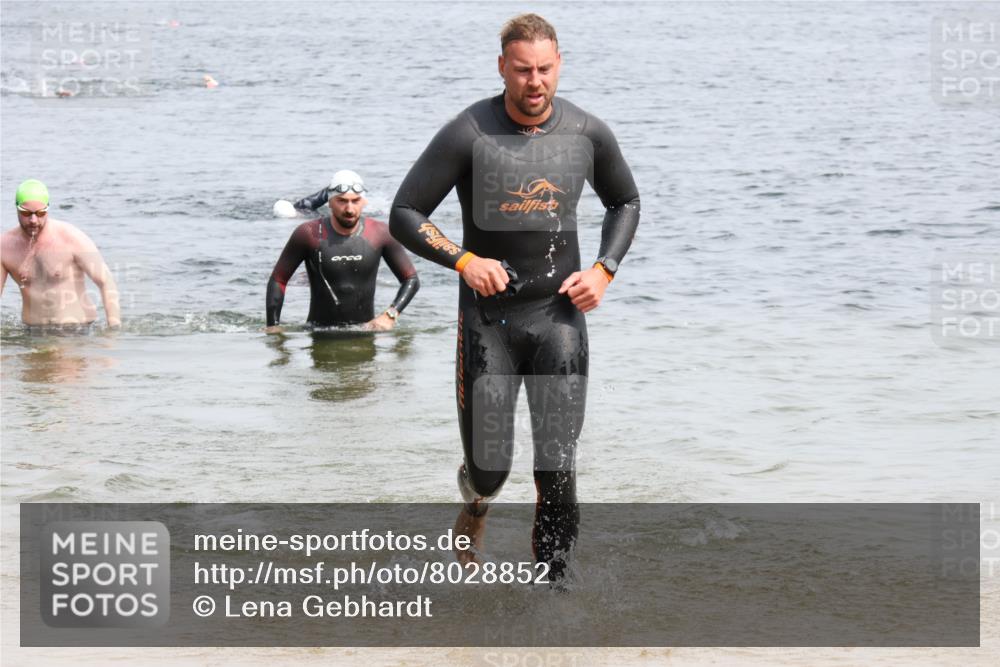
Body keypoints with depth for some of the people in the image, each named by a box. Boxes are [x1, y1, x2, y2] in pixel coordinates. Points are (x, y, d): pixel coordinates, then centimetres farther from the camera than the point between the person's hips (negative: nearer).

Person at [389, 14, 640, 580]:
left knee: (558, 469, -6)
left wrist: (604, 270, 2)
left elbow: (625, 203, 18)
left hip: (560, 315, 2)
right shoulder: (468, 135, -11)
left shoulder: (589, 134, -1)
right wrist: (464, 260, -19)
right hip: (488, 316, -2)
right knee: (489, 467, 3)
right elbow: (405, 216, -5)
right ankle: (475, 507, 38)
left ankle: (553, 580, 4)